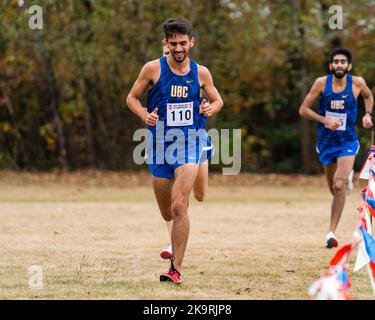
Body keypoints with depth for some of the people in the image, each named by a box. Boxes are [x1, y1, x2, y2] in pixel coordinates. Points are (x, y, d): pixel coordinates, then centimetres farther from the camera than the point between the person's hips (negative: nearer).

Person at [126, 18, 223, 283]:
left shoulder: (201, 73, 1)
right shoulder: (153, 69, -3)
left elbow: (218, 100, 16)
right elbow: (132, 97, 6)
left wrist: (211, 108, -8)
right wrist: (145, 115, -13)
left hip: (190, 144, -1)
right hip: (160, 144, 2)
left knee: (179, 206, -20)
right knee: (168, 214, 10)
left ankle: (176, 268, -16)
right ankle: (177, 244, 48)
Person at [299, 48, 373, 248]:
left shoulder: (357, 83, -8)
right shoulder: (322, 83, -10)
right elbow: (303, 110, -6)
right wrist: (325, 120, -20)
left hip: (347, 142, -2)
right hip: (326, 141, 2)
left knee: (339, 186, -21)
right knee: (334, 189, 17)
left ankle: (332, 231, -16)